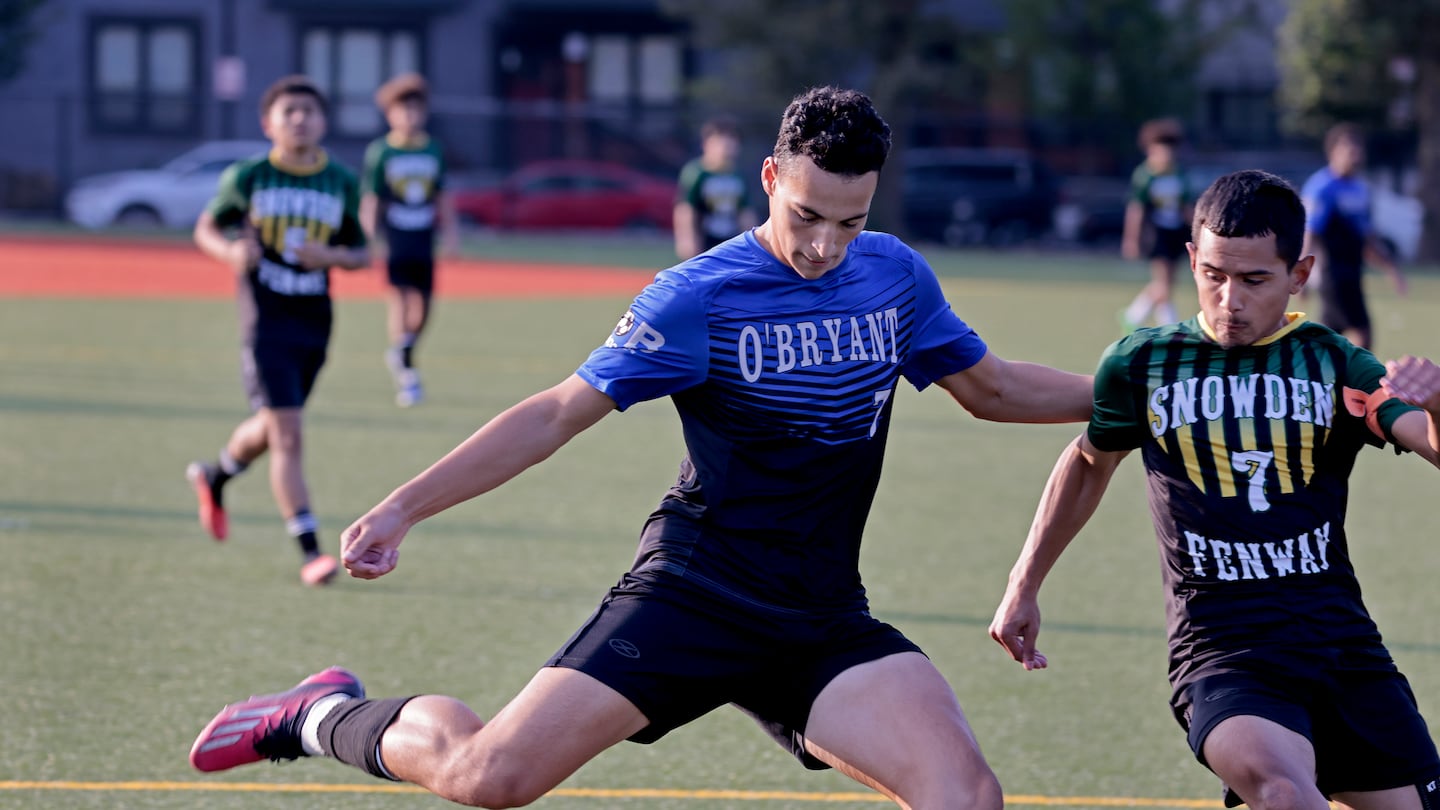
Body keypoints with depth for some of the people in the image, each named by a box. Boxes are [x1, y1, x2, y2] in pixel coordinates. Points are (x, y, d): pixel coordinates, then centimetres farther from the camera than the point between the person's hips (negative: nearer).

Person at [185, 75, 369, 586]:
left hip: (315, 324, 4)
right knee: (286, 434, -12)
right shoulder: (247, 177, -3)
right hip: (265, 320, -4)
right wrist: (230, 251, -14)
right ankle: (310, 551, -12)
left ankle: (214, 477, 51)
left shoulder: (342, 183, 3)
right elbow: (207, 229, 8)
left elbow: (361, 252, 9)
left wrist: (332, 256, -13)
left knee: (269, 429, 19)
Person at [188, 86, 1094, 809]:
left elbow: (992, 389, 23)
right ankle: (330, 715, 17)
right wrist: (404, 506, -14)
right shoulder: (698, 297, -9)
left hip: (824, 623, 4)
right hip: (692, 592, -4)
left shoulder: (897, 275, 6)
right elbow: (559, 414, -8)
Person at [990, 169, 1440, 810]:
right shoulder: (1141, 364, 6)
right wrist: (1023, 586, 28)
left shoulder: (1334, 366, 6)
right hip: (1220, 653, -3)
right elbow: (1089, 463, 24)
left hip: (1344, 643, 3)